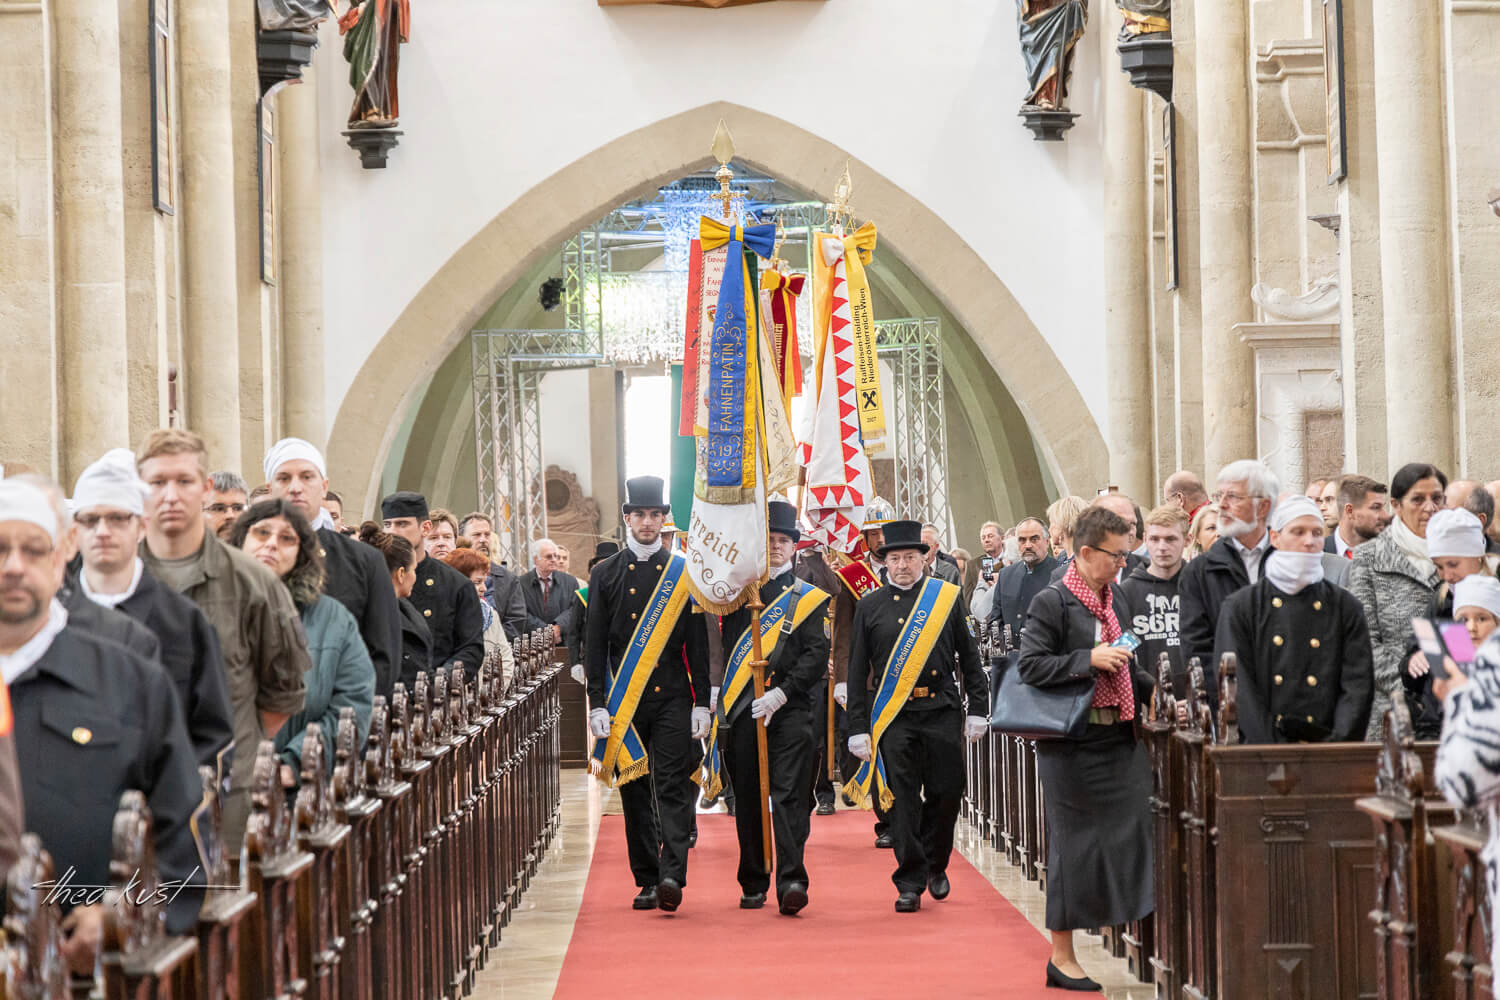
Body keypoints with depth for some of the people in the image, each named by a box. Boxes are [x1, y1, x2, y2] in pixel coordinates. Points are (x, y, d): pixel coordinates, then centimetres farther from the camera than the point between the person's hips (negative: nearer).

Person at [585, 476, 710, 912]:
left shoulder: (683, 573, 5)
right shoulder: (605, 574, 6)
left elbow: (698, 644, 5)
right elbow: (595, 645, 5)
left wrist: (702, 704, 0)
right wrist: (598, 705, -2)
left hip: (672, 699, -1)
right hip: (624, 701, 1)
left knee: (673, 786, -11)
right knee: (635, 791, 5)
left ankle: (672, 876, -20)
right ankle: (647, 881, 13)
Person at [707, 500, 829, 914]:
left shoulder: (809, 598, 6)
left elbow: (817, 656, -3)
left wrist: (780, 694, -13)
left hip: (791, 712, -2)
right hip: (741, 711, 2)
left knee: (789, 794, -11)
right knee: (748, 799, 7)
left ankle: (791, 881, -16)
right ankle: (753, 885, 17)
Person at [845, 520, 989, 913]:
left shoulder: (948, 597, 6)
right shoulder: (869, 607, 5)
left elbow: (969, 657, 9)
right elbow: (857, 673, 6)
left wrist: (977, 710, 4)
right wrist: (858, 729, 1)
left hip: (943, 713, 1)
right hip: (893, 718, -1)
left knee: (946, 794, 4)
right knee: (902, 800, -3)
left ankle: (935, 866, 27)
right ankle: (911, 882, 4)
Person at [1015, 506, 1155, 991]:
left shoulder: (1117, 598, 13)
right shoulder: (1051, 602, -10)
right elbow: (1030, 665, -15)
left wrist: (1154, 687, 6)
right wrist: (1088, 659, -21)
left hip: (1121, 740, 7)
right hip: (1073, 745, -7)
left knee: (1125, 838, 5)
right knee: (1074, 846, 0)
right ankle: (1062, 956, 10)